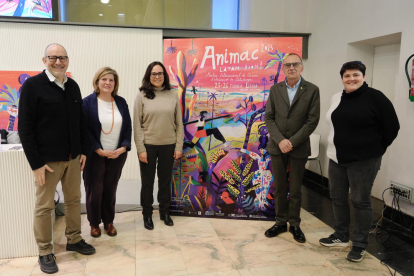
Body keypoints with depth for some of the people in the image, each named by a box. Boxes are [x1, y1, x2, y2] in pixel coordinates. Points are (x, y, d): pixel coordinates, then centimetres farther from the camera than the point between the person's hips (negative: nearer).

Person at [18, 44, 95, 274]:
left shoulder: (73, 86, 7)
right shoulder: (32, 85, -9)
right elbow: (25, 127, -12)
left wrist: (83, 150, 8)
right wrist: (36, 163, -15)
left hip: (73, 157, 5)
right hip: (48, 159, -5)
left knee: (74, 200, 15)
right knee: (44, 206, 6)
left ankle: (74, 240, 32)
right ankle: (45, 252, 21)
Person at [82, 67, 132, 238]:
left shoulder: (121, 102, 5)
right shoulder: (88, 102, -5)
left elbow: (128, 127, 5)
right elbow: (85, 130, -9)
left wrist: (123, 148, -8)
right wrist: (100, 151, -15)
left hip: (117, 154, 3)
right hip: (95, 155, -2)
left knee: (110, 190, 12)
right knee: (94, 190, 8)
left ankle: (109, 221, 29)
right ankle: (94, 223, 27)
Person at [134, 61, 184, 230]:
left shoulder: (173, 96, 3)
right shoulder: (142, 96, -3)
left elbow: (179, 124, 5)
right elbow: (137, 125, -5)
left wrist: (179, 146, 1)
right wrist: (141, 149, -9)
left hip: (168, 146, 2)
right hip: (148, 146, -1)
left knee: (165, 181, 14)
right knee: (147, 182, 10)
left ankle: (165, 212, 32)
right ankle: (147, 215, 27)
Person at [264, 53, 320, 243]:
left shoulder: (312, 90, -3)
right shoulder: (275, 89, 3)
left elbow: (312, 120, -8)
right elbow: (268, 117, 0)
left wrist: (292, 142, -14)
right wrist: (280, 140, -13)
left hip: (298, 148, -2)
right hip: (277, 147, 2)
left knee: (295, 189, 9)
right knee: (279, 188, 11)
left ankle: (294, 224, 25)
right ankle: (281, 222, 26)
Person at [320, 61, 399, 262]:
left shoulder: (375, 97, -10)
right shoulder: (336, 98, 7)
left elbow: (391, 127, -6)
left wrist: (375, 150, 0)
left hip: (363, 161, -6)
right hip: (336, 158, 6)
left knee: (360, 202, 5)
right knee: (337, 198, 14)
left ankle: (360, 245, 21)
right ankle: (341, 237, 32)